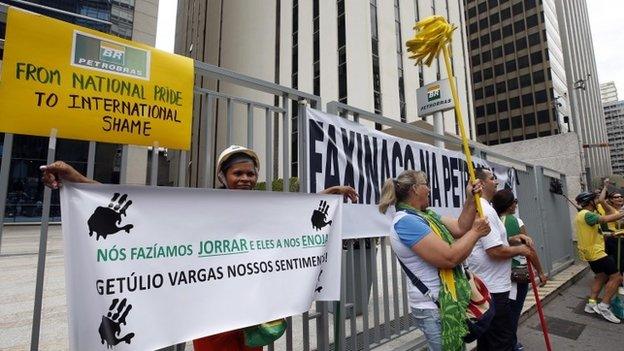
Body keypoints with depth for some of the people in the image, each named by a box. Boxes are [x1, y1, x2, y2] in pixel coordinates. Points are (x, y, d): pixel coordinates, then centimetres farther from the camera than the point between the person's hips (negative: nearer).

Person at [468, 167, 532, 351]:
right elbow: (495, 251, -25)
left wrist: (511, 239, 9)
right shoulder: (485, 210, -20)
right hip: (493, 288, -10)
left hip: (484, 285, 10)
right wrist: (519, 250, -8)